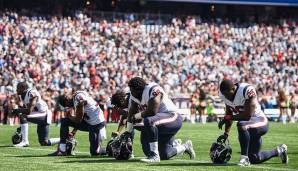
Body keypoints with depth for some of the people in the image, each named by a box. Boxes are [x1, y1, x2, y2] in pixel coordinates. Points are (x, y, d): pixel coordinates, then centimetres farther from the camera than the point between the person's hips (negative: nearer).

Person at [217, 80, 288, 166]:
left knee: (241, 125, -41)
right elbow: (230, 114, 9)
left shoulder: (247, 91, -28)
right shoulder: (225, 94, -5)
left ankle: (244, 158, -28)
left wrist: (227, 118, -27)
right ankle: (279, 151, 38)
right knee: (254, 159, 14)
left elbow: (247, 116, -30)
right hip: (248, 125, 8)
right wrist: (226, 133, 4)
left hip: (259, 122, -8)